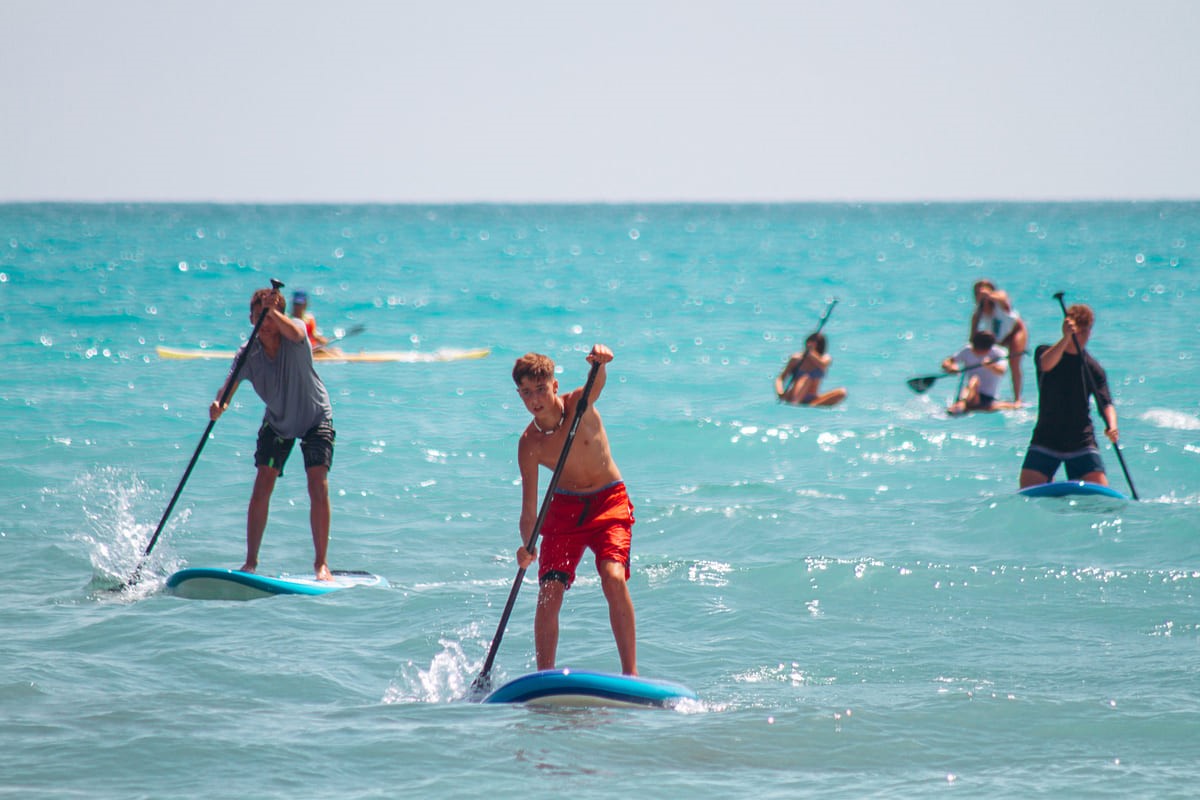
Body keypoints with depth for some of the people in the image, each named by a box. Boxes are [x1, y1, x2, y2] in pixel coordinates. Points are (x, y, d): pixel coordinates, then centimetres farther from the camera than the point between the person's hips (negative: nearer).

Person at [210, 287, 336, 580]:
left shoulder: (296, 329, -24)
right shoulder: (249, 354, -20)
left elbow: (294, 332, -48)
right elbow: (230, 385, -33)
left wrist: (272, 310, -65)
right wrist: (219, 404, -55)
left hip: (315, 417, -2)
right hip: (277, 422, 2)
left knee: (318, 487, -14)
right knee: (262, 487, -11)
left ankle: (321, 564, -8)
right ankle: (251, 562, -3)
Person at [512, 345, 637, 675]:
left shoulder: (579, 405, -15)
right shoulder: (529, 444, -13)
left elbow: (598, 383, -39)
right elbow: (529, 508, -14)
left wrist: (600, 360, -62)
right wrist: (528, 545, -33)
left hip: (610, 502, -2)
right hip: (564, 509, 2)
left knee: (614, 577, -22)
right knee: (549, 592, -10)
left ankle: (630, 672, -20)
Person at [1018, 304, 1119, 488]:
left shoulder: (1093, 368, 1)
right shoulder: (1045, 352, -2)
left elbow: (1106, 403, -9)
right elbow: (1046, 364, -26)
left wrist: (1111, 426, -30)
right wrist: (1066, 338, -41)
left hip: (1081, 442, 1)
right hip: (1045, 440, -1)